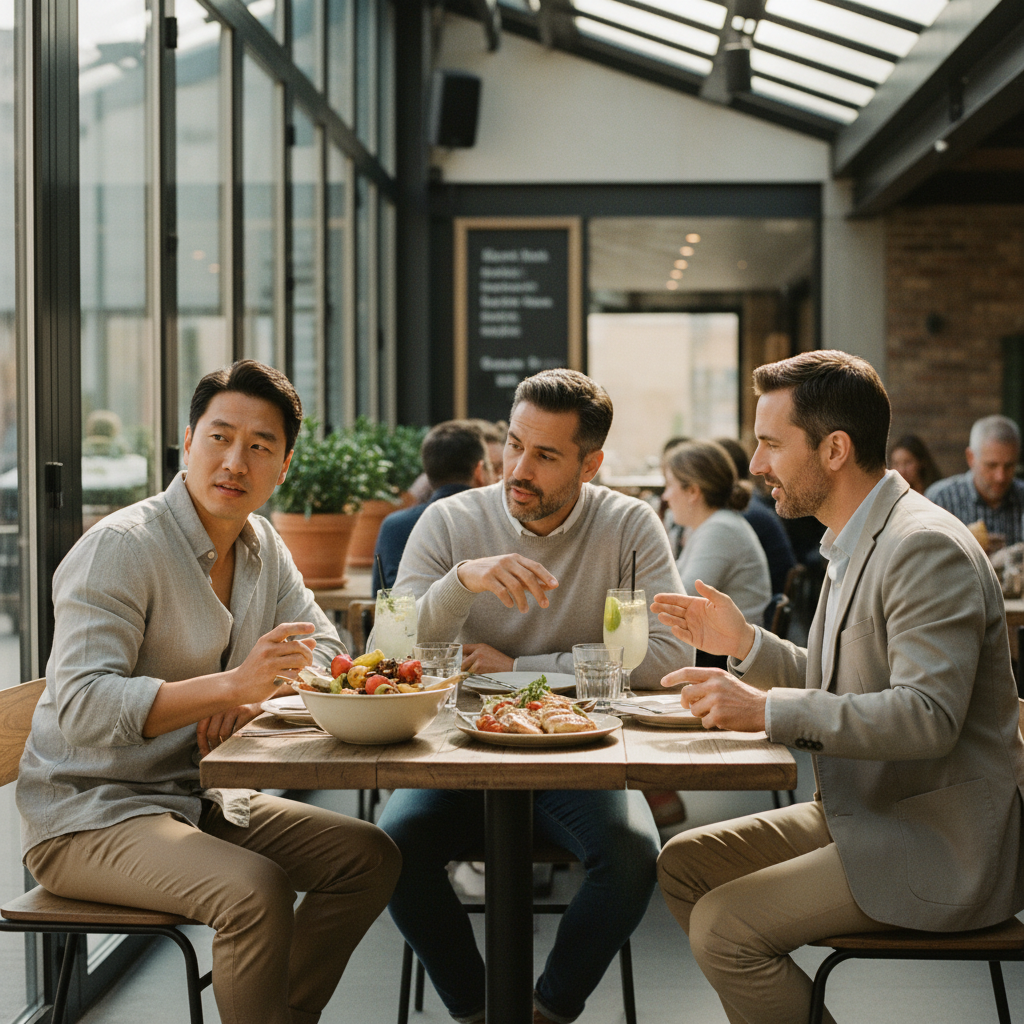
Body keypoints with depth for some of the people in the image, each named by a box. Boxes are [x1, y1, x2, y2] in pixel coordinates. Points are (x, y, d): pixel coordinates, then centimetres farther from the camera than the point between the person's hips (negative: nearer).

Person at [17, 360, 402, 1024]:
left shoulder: (263, 546, 7)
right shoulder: (119, 547, -19)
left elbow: (322, 649, 9)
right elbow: (81, 707, -28)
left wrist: (255, 698, -13)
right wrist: (232, 684, -38)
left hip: (205, 800, 8)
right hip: (90, 815, -8)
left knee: (370, 857, 0)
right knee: (257, 889, -31)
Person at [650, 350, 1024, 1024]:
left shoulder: (927, 548, -20)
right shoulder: (857, 543, 12)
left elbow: (927, 715, -30)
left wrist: (768, 710, -29)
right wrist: (744, 643, 6)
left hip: (941, 842, -10)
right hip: (862, 814, 10)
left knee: (724, 927, -20)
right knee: (683, 863, 9)